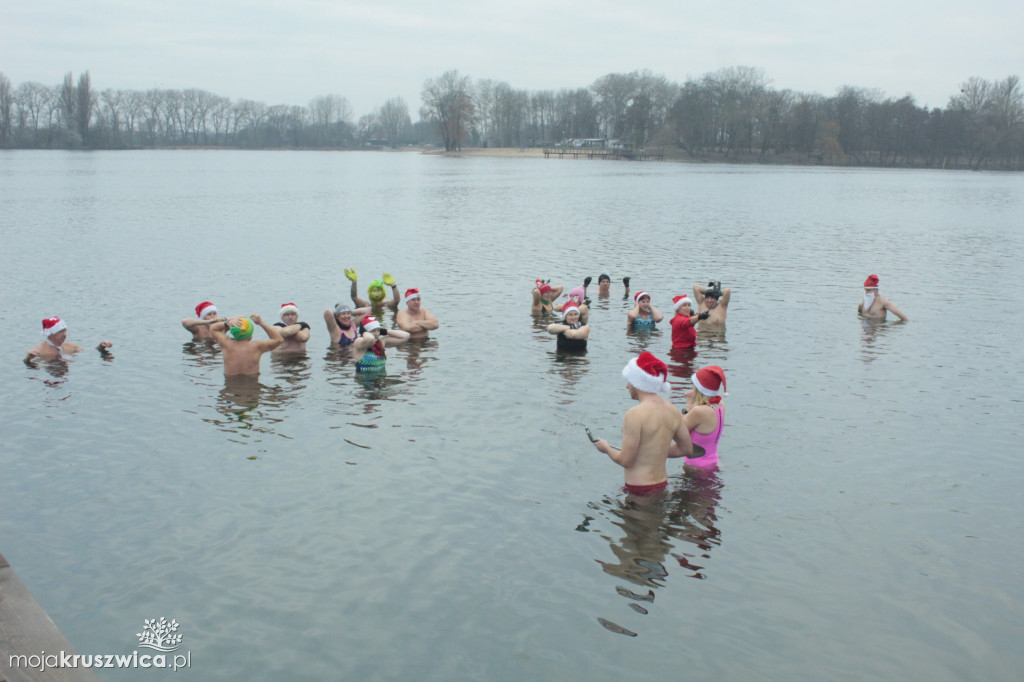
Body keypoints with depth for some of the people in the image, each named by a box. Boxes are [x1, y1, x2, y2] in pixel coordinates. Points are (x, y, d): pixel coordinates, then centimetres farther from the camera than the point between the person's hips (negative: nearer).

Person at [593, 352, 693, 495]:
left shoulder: (635, 414, -18)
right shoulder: (672, 410, 4)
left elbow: (626, 461, -16)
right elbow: (687, 449, 14)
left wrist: (606, 448, 3)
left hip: (639, 490, -8)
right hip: (662, 484, 8)